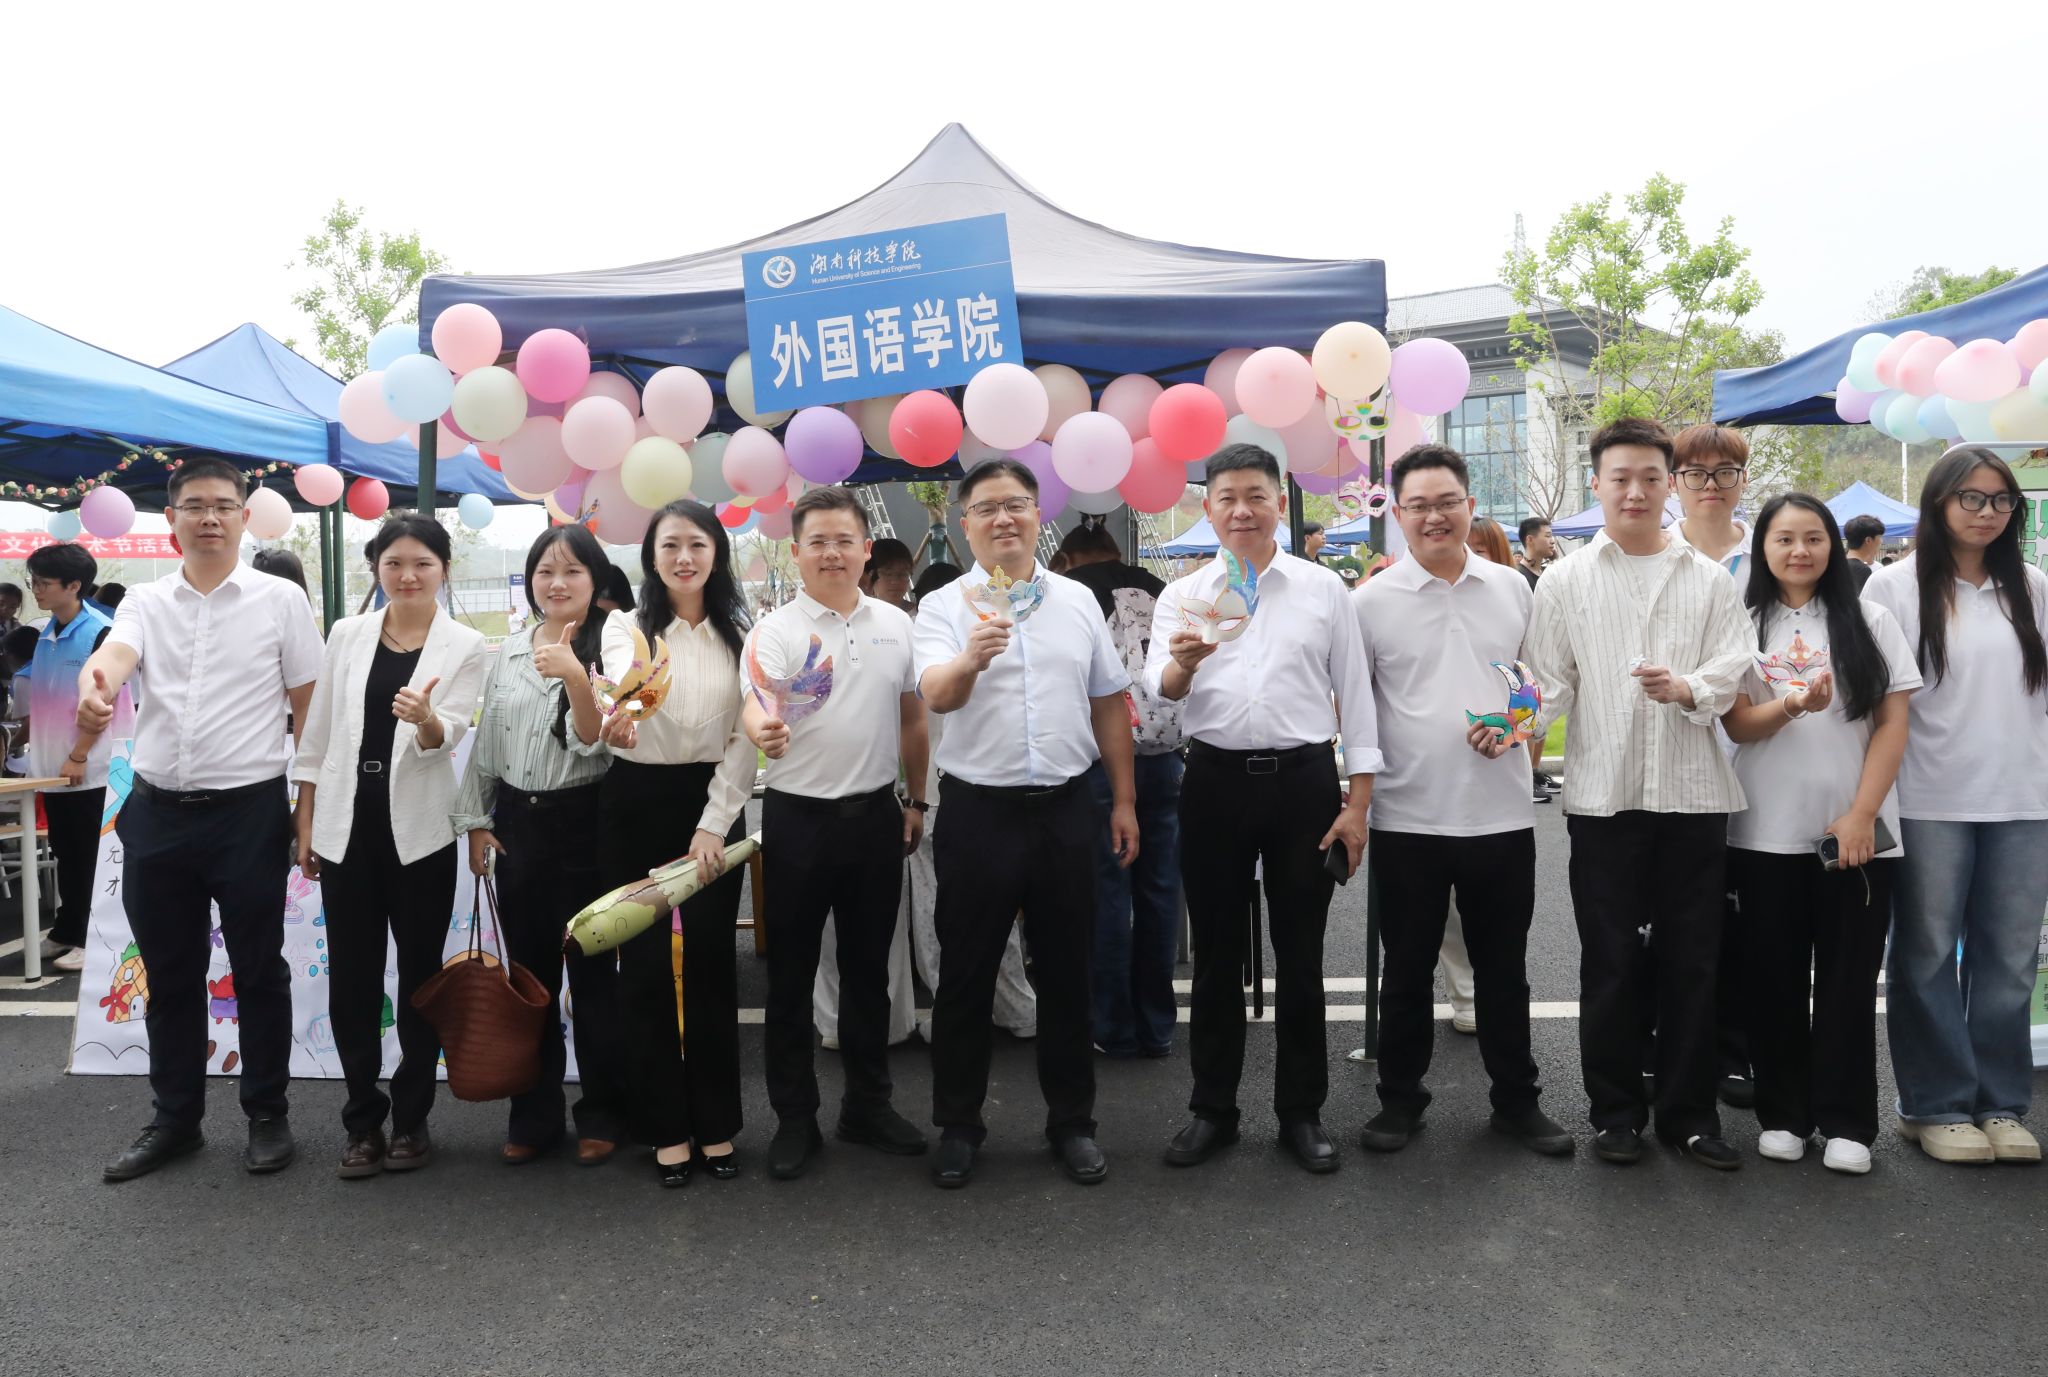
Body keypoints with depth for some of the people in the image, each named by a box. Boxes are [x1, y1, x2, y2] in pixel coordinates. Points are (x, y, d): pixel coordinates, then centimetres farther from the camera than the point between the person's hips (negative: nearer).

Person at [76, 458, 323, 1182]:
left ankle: (268, 1115, 21)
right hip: (156, 813, 3)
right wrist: (94, 688, -40)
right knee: (170, 975, 13)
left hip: (249, 813, -3)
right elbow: (112, 655, -15)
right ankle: (174, 1119, 27)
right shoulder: (146, 603, 6)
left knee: (258, 970, 6)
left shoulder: (280, 600, -1)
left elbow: (311, 710, 1)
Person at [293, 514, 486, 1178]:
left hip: (419, 827, -2)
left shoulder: (465, 647, -2)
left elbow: (447, 736, -12)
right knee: (352, 975, 6)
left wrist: (425, 717, -36)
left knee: (419, 972, 7)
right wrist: (305, 823, 6)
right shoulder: (347, 635, 6)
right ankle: (363, 1119, 19)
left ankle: (411, 1116, 20)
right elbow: (318, 733, 9)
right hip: (347, 823, 2)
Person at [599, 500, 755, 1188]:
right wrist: (618, 713, -49)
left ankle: (716, 1124, 19)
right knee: (645, 965, 3)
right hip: (636, 803, -1)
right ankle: (666, 1127, 16)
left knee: (711, 963, 6)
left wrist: (713, 825, -9)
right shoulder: (626, 625, -1)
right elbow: (625, 680, -25)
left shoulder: (741, 634, 3)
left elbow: (746, 737, 0)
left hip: (713, 802, 1)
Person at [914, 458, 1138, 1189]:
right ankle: (957, 1126, 22)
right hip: (979, 812, -2)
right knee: (967, 976, 7)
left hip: (1065, 808, 3)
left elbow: (1108, 706, 12)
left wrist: (1124, 801, 9)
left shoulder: (1078, 601, 7)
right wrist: (970, 658, -43)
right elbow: (936, 693, -21)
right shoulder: (945, 607, -3)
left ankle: (1072, 1121, 26)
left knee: (1066, 972, 12)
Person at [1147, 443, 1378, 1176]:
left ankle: (1301, 1112, 21)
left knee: (1300, 957, 8)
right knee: (1217, 954, 10)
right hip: (1215, 783, 1)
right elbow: (1158, 688, -7)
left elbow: (1355, 694, 5)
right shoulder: (1182, 595, 6)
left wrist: (1358, 800, -2)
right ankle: (1212, 1109, 23)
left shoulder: (1322, 588, 5)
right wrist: (1183, 662, -31)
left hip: (1303, 782, 0)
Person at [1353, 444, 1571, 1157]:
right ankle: (1399, 1099, 26)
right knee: (1407, 969, 10)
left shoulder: (1512, 587, 6)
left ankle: (1517, 1100, 28)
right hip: (1407, 818, -2)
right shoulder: (1371, 601, -2)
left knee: (1503, 969, 13)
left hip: (1502, 815, 2)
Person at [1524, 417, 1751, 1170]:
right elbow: (1549, 681, 1)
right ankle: (1616, 1109, 18)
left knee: (1690, 959, 7)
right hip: (1604, 790, -1)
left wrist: (1687, 688, -21)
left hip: (1692, 790, 1)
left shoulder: (1708, 579, 10)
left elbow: (1731, 671, 0)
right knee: (1610, 959, 6)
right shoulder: (1565, 580, 6)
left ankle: (1689, 1110, 19)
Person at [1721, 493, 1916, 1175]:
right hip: (1765, 835, 0)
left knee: (1848, 982, 4)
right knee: (1773, 981, 6)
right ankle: (1782, 1114, 18)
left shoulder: (1871, 622, 5)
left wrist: (1860, 817, -9)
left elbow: (1893, 726, 1)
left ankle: (1846, 1123, 13)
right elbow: (1738, 724, -3)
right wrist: (1791, 705, -24)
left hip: (1856, 832, 0)